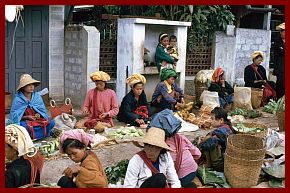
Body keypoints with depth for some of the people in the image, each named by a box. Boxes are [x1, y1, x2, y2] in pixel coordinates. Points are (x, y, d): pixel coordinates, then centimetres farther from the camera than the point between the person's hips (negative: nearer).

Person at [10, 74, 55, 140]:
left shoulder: (37, 96, 3)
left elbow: (43, 110, 9)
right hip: (24, 120, -4)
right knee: (24, 126, -39)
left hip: (38, 119, 4)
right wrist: (27, 117, -20)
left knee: (51, 123, -23)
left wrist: (39, 114, -13)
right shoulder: (18, 99, -8)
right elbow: (14, 115, -7)